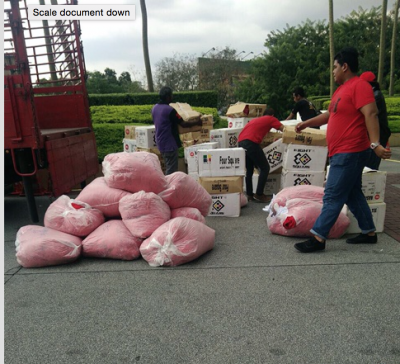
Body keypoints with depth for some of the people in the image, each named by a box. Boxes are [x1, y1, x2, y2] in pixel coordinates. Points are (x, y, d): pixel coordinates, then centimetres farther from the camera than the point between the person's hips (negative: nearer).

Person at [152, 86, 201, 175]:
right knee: (171, 171, -2)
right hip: (169, 145, -9)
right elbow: (183, 124, -16)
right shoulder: (170, 110, -20)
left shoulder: (154, 108, 5)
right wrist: (197, 122, -2)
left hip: (161, 143, 9)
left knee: (168, 169, 18)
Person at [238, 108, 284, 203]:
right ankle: (259, 194, 3)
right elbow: (284, 129, 8)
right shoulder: (271, 119, 16)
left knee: (249, 170, 19)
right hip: (251, 142, -7)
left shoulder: (255, 119, 34)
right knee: (265, 168, 4)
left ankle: (249, 194, 20)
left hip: (241, 142, 7)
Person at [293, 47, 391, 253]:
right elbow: (329, 115, 30)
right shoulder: (341, 89, 19)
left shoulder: (359, 86, -13)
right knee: (353, 195, 15)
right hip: (342, 153, 10)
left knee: (333, 196, -9)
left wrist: (375, 143, -33)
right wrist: (306, 123, 30)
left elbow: (370, 114, -24)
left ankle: (318, 238, -4)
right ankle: (369, 233, 27)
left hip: (350, 153, -10)